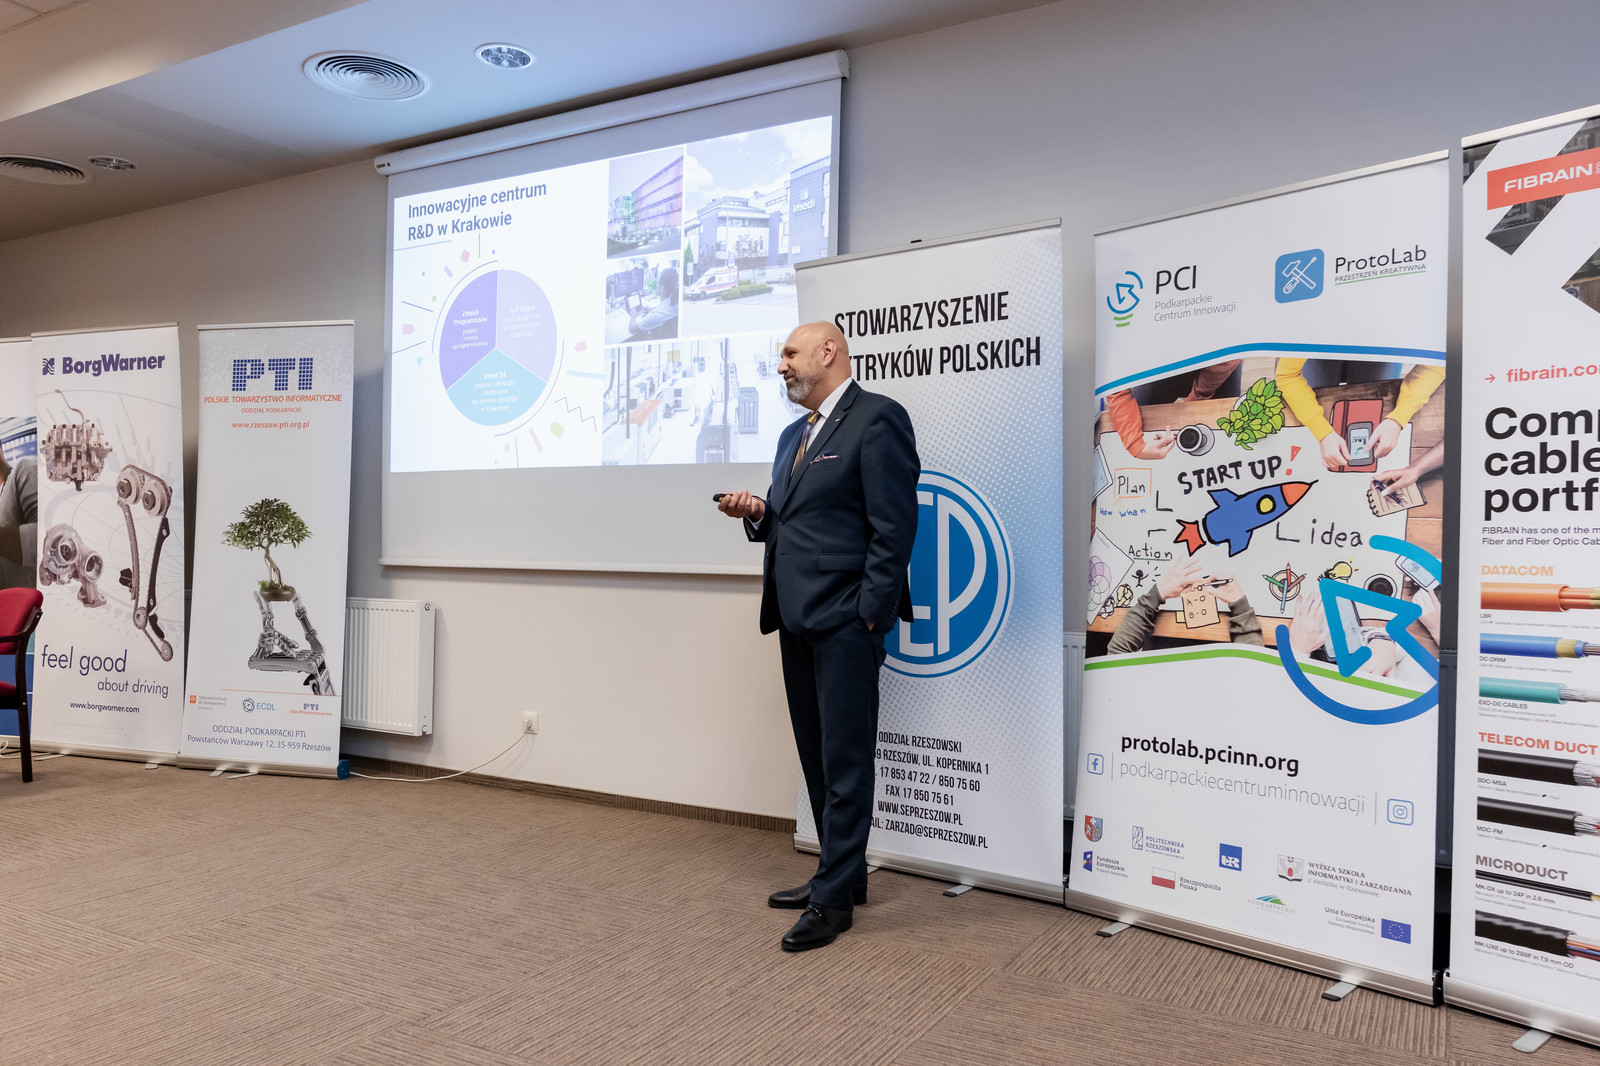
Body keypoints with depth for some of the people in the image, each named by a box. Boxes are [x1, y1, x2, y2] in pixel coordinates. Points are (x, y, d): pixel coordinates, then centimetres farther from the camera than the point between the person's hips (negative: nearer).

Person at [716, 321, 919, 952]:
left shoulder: (877, 419, -7)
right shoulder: (793, 436, 21)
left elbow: (894, 527, -13)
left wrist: (868, 614, -16)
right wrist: (756, 514, 3)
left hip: (844, 621, -9)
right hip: (796, 619, 9)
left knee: (844, 759, -1)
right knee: (818, 755, 15)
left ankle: (834, 897, 9)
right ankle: (842, 873, 28)